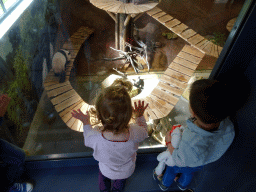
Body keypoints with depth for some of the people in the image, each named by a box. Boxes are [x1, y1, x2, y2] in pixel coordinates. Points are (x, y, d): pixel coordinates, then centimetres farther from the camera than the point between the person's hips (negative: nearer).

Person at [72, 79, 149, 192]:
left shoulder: (96, 136, -42)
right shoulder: (135, 133, -43)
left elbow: (87, 140, -15)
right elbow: (144, 131, -15)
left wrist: (86, 123, -5)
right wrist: (140, 116, -9)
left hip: (106, 171, 0)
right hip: (126, 172, 1)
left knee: (103, 178, 39)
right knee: (120, 182, 39)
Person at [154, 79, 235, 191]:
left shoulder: (191, 145, -53)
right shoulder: (229, 127, -36)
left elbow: (180, 161, -28)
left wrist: (169, 142, -13)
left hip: (183, 163, -4)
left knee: (171, 171, 32)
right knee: (188, 173, 38)